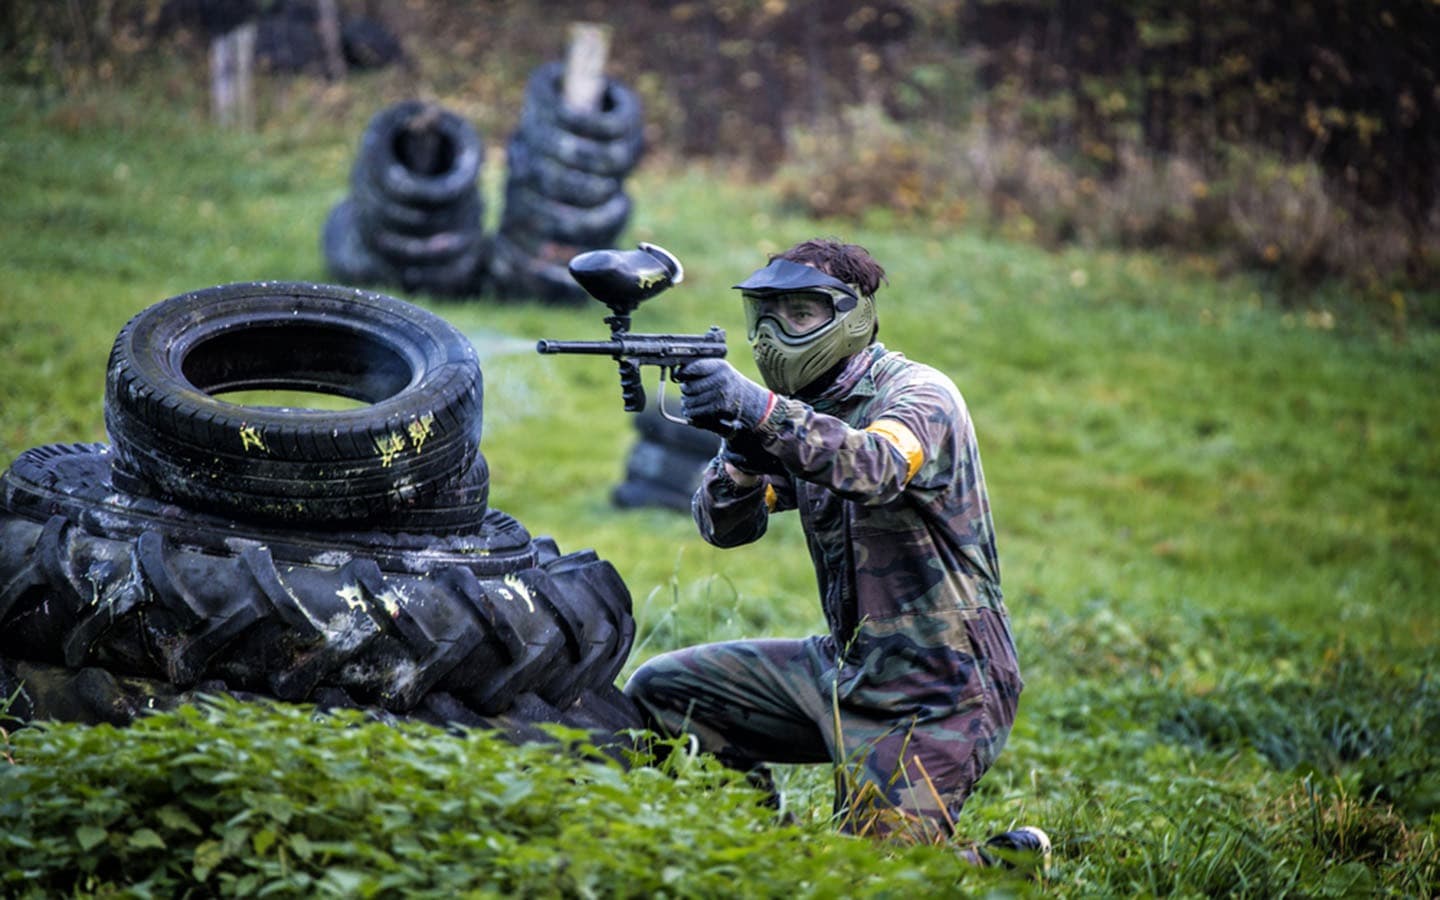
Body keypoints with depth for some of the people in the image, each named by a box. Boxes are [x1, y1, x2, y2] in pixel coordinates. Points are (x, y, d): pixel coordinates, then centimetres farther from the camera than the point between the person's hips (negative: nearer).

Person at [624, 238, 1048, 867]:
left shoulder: (918, 394, -13)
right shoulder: (804, 412, 8)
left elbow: (875, 467, -37)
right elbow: (725, 525, -3)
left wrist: (760, 411, -50)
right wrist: (740, 447, -25)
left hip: (934, 696, -7)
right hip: (845, 669, 8)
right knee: (657, 695, 3)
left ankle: (1014, 862, 13)